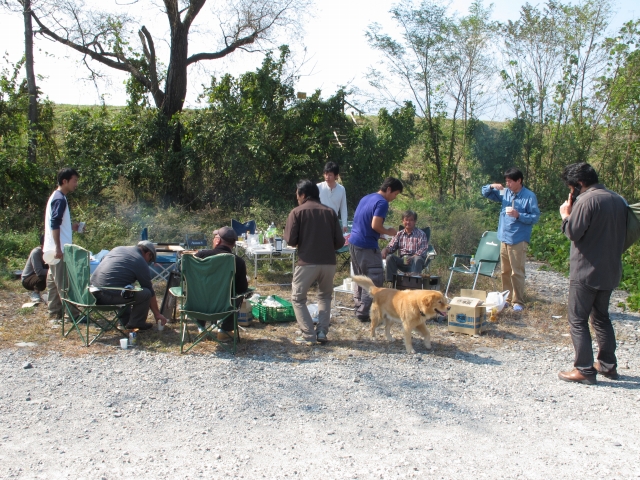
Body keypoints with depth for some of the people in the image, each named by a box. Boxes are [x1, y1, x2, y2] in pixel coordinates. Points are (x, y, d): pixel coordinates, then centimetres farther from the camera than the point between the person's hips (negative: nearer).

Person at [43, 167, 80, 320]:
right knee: (64, 283, -6)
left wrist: (71, 227, 17)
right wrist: (58, 248, -24)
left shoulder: (56, 197, 16)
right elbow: (54, 224, -22)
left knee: (54, 281, 12)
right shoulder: (60, 199, -14)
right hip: (59, 249, -10)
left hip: (55, 249, 10)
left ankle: (55, 312, 18)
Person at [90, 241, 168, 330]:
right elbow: (150, 291, 9)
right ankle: (136, 322, 12)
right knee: (145, 293, 0)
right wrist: (157, 314, 20)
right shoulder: (141, 263, 1)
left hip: (92, 293, 8)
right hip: (109, 296, -8)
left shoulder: (117, 249, 20)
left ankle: (125, 320, 33)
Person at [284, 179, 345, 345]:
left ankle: (309, 335, 5)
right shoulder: (330, 212, 7)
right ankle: (322, 332, 14)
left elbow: (291, 240, -6)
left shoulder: (297, 212, -1)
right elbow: (340, 241, 5)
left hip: (307, 263, -3)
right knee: (325, 296, 25)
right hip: (329, 263, 4)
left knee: (298, 298, 13)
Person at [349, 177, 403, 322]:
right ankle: (364, 313, -2)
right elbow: (375, 225, -23)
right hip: (367, 246, -9)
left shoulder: (366, 198, 15)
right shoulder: (382, 203, -13)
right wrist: (388, 232, -4)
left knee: (360, 278, 18)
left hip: (354, 242, 9)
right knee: (375, 280, -2)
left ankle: (359, 308, 23)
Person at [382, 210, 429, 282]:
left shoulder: (421, 234, 7)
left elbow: (422, 251, -6)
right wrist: (385, 250, -14)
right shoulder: (399, 234, 19)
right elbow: (391, 246, 12)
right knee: (389, 257, -25)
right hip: (402, 261, 3)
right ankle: (392, 281, -28)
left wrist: (412, 258, -26)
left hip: (415, 260, -3)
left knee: (418, 259, -37)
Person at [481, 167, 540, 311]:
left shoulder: (529, 196, -9)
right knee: (505, 271, 15)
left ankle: (518, 302, 3)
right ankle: (507, 298, 26)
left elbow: (535, 217, -11)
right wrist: (492, 186, -6)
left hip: (518, 240, -6)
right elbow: (485, 193, 15)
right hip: (504, 238, 6)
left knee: (517, 272, -4)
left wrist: (518, 215, -23)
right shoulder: (505, 193, 8)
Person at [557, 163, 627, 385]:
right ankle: (608, 365, 26)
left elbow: (573, 232, -17)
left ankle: (584, 370, 0)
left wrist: (566, 215, 1)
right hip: (610, 272, 8)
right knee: (601, 317, 20)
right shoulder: (619, 200, 9)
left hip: (586, 272, -8)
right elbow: (622, 234, 18)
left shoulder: (587, 200, -18)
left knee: (577, 321, 0)